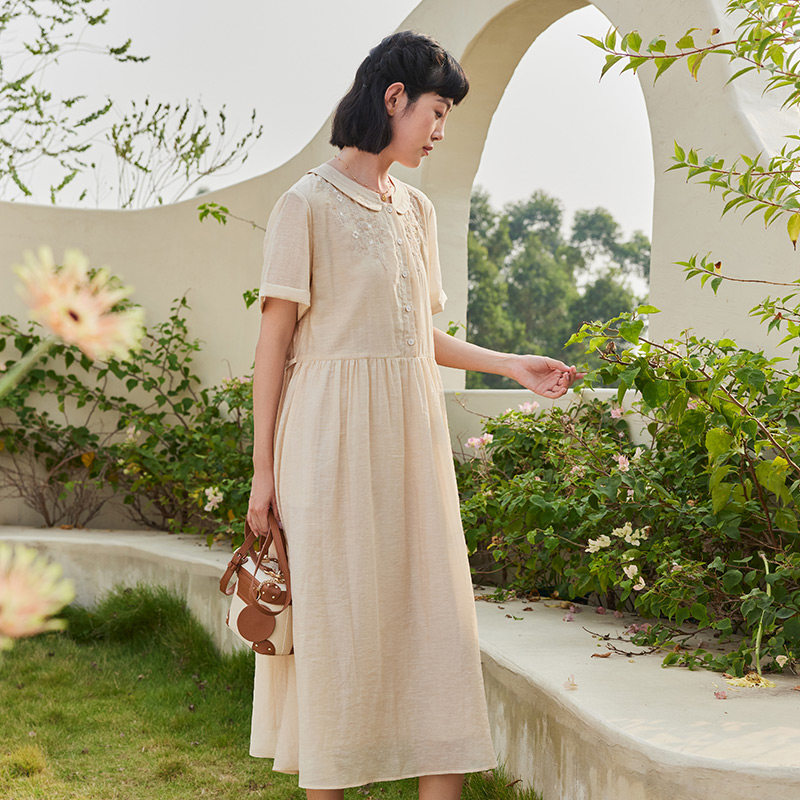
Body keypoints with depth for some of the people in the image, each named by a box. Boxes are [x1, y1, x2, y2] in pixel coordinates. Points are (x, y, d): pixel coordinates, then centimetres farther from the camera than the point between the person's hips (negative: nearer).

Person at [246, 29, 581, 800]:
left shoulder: (417, 210, 14)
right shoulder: (308, 203, -5)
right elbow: (275, 340, -6)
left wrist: (512, 365, 10)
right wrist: (263, 468, -8)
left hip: (411, 435, 6)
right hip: (333, 434, -6)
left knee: (436, 615, 4)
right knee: (335, 618, 1)